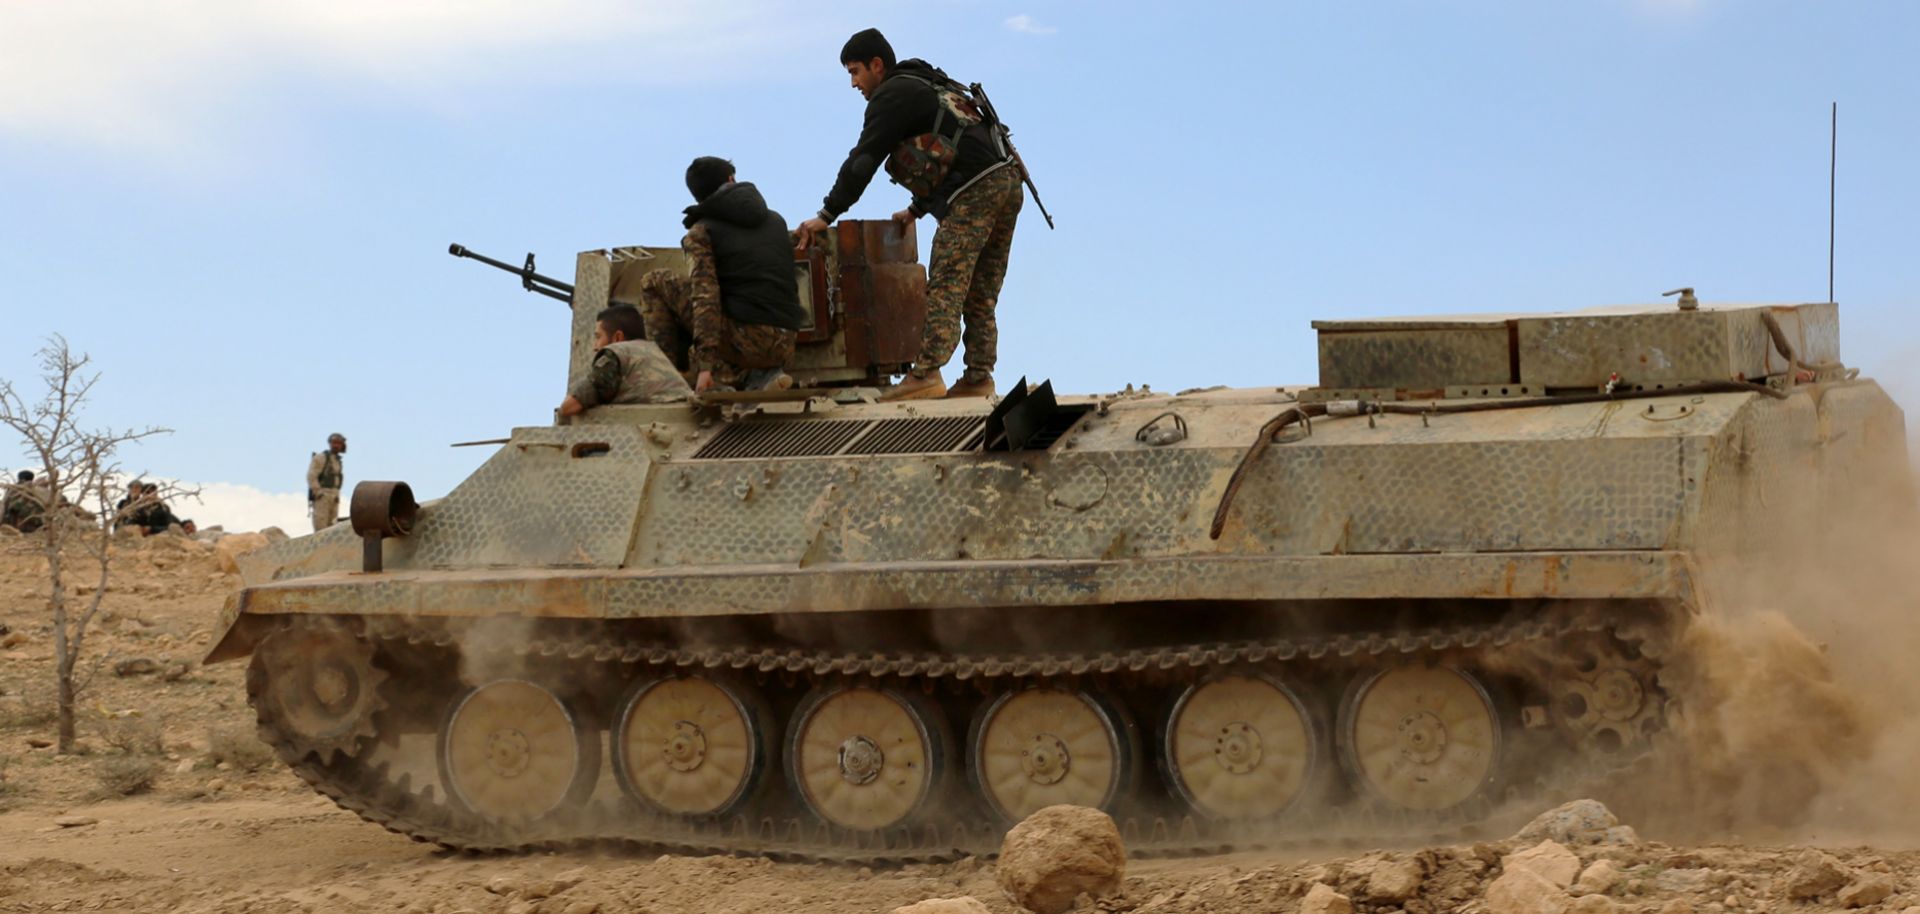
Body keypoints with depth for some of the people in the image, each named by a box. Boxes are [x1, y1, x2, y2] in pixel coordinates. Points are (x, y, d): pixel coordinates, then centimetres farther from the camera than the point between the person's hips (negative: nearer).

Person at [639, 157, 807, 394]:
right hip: (784, 349, 5)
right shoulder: (776, 221, 19)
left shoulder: (702, 231, 2)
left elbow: (705, 296, -10)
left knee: (654, 283, 9)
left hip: (746, 336, -5)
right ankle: (759, 376, 7)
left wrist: (706, 366, -16)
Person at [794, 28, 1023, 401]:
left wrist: (826, 215, -2)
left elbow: (862, 160, -5)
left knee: (945, 285, -15)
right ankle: (979, 378, 5)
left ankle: (927, 374, -24)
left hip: (974, 192, -9)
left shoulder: (892, 95, 1)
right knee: (980, 295, 9)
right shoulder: (930, 88, 30)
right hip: (1007, 183, 9)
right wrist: (917, 210, 40)